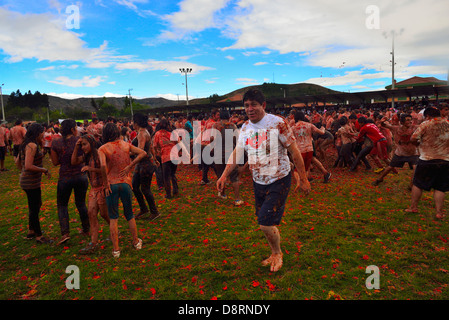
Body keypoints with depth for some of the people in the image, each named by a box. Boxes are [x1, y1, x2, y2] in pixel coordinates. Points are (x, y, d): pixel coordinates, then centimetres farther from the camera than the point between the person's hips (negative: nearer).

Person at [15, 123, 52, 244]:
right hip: (31, 182, -10)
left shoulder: (26, 144, 10)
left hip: (26, 179, 10)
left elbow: (17, 162, 18)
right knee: (34, 209, 2)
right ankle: (39, 236, 15)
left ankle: (31, 231, 37)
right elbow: (28, 166, -27)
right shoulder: (32, 145, -20)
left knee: (36, 205, 23)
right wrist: (44, 170, -16)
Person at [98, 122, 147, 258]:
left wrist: (106, 183, -12)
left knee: (113, 218, 8)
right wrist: (129, 166, -3)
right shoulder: (126, 145, 3)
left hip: (112, 184, -3)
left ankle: (116, 249, 14)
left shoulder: (103, 148, -8)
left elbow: (103, 166, -23)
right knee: (129, 214, 20)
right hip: (126, 183, 3)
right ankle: (136, 242, 32)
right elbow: (143, 153, -1)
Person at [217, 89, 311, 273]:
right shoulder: (245, 128, 3)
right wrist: (224, 175, 1)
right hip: (258, 182, 6)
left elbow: (294, 151, -11)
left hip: (279, 181, -6)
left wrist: (303, 179, -10)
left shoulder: (277, 123, -14)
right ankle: (275, 254, 39)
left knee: (266, 224, -10)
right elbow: (237, 152, 9)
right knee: (264, 222, 14)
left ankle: (277, 253, 21)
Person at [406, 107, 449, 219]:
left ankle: (413, 207, 19)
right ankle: (439, 212, 10)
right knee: (440, 188, 10)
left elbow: (413, 139, -13)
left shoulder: (425, 124, -9)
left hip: (427, 160, -3)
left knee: (418, 184, 10)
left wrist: (420, 144, 6)